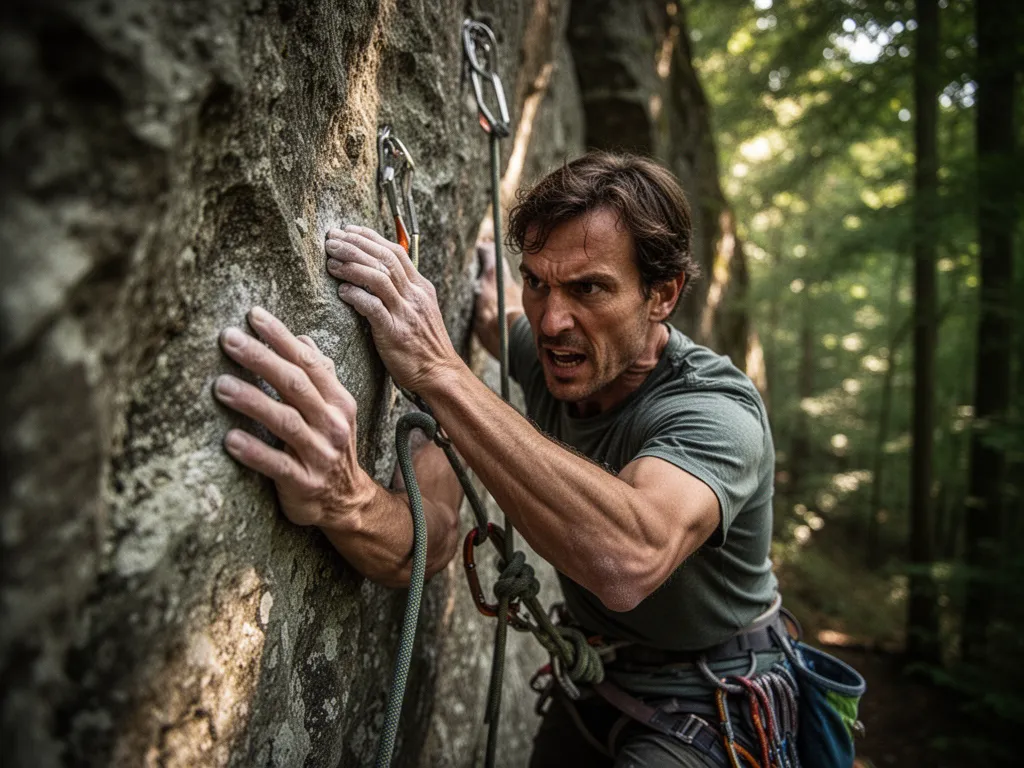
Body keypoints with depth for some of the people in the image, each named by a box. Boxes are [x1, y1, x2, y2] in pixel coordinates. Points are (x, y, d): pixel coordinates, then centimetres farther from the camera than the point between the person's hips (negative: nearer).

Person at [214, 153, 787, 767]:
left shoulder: (718, 411, -28)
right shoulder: (548, 351, -12)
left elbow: (629, 562, -48)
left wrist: (440, 370, -45)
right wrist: (345, 500, -30)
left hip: (708, 701, -4)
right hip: (594, 676, 5)